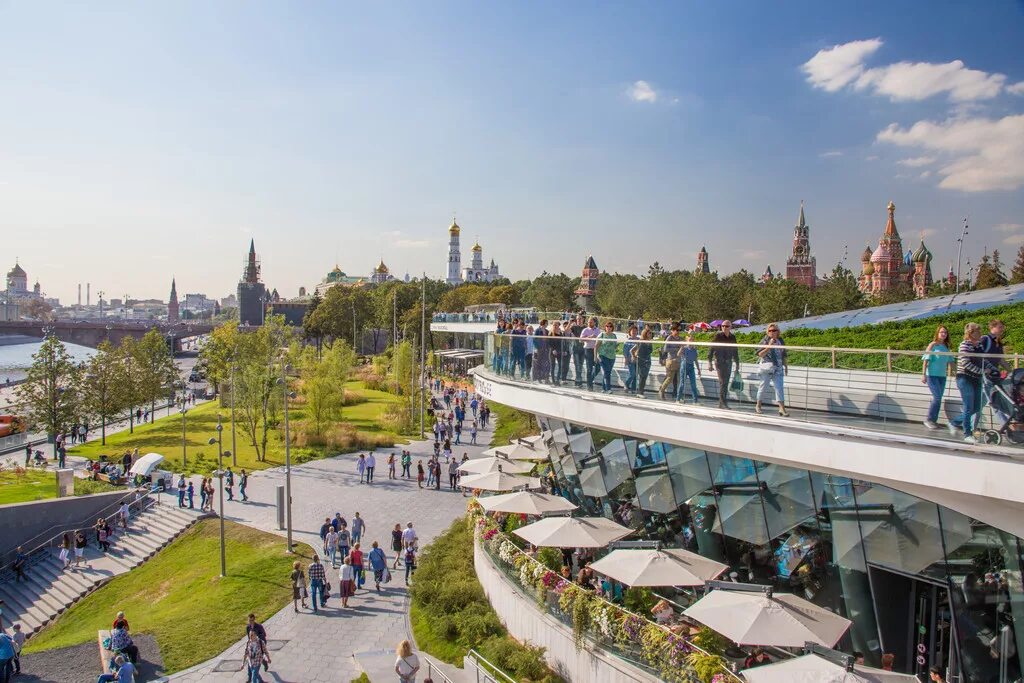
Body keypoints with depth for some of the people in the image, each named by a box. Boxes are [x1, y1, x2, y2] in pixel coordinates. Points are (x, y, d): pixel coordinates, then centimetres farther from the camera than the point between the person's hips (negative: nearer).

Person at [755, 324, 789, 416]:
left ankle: (782, 408, -5)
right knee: (764, 387, 6)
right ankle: (758, 406, 20)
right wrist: (769, 346, -19)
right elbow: (760, 354, -10)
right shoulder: (765, 341, -2)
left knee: (779, 387, -3)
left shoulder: (780, 341, 10)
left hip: (778, 369, 3)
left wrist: (786, 366, 15)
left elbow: (783, 356, 18)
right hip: (766, 368, -3)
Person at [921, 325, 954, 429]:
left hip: (942, 376, 6)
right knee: (937, 397, -12)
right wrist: (923, 374, -13)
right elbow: (926, 360, -8)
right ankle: (928, 420, -2)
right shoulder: (933, 345, -5)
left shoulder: (946, 347, 10)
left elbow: (951, 361, 17)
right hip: (932, 375, -6)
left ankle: (934, 420, 14)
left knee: (938, 398, 7)